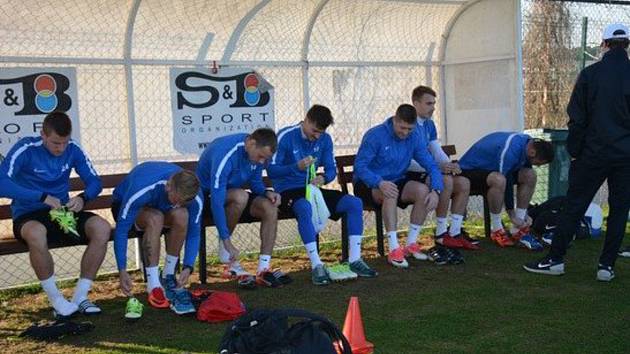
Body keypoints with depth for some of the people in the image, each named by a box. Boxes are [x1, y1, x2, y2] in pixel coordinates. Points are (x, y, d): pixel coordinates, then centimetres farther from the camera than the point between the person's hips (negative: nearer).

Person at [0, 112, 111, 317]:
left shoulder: (73, 150, -1)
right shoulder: (26, 149, -15)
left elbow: (95, 181, 2)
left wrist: (83, 198, -21)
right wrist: (42, 197, -34)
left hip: (63, 213, 4)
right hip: (29, 216, -4)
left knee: (102, 228, -23)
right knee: (36, 234, -40)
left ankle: (80, 297, -13)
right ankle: (56, 300, -21)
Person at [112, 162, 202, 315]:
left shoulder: (196, 198, -27)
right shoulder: (141, 191, -40)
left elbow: (194, 233, -17)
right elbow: (121, 230, -36)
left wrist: (188, 267, -30)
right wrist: (122, 271, -38)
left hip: (161, 207, 4)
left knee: (181, 216, -31)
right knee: (155, 218, -37)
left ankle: (168, 277, -14)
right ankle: (153, 286, -31)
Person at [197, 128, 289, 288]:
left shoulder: (258, 150, -8)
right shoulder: (225, 154, -32)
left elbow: (255, 182, 8)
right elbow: (217, 201, -35)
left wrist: (266, 193, -17)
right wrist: (227, 242, -36)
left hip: (233, 193, 7)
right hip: (208, 195, -7)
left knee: (270, 208, -17)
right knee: (240, 196, -37)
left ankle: (263, 270, -18)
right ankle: (223, 248, -16)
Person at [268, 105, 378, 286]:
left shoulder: (324, 139, 5)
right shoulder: (285, 136, -12)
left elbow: (332, 169, 5)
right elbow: (271, 170, -16)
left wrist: (324, 178, -19)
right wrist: (297, 167, -32)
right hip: (288, 191, -6)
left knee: (355, 203, -12)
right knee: (305, 208, -41)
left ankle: (354, 260, -9)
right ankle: (316, 265, -36)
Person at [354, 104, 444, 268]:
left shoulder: (415, 138, -4)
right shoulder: (375, 135, -19)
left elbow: (431, 165, -6)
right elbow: (359, 166, -23)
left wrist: (436, 191, -25)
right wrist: (380, 183, -40)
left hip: (396, 181, 5)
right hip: (368, 184, -5)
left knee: (423, 191, -22)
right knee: (391, 193, -37)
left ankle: (411, 244, -13)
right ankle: (394, 249, -37)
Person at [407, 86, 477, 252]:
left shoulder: (429, 124, 14)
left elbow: (437, 152, 12)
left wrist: (450, 165, -12)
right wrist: (438, 167, -28)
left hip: (425, 171, 9)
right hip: (409, 175, -9)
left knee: (464, 183, -5)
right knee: (446, 181, -29)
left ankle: (455, 232, -1)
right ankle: (441, 234, -17)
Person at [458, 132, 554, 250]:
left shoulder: (529, 144, -3)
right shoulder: (509, 151, -32)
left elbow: (525, 180, 4)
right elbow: (506, 183, -27)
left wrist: (524, 213, 4)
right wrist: (512, 215, -19)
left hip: (490, 167, 9)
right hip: (469, 169, -9)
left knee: (530, 175, -6)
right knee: (499, 180, -38)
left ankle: (518, 230, -4)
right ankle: (496, 230, -19)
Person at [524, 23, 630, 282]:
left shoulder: (590, 74, -4)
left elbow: (577, 118, -3)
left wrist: (574, 150, 4)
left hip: (593, 152, -1)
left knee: (574, 206, 5)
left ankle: (555, 258, 8)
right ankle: (607, 265, 9)